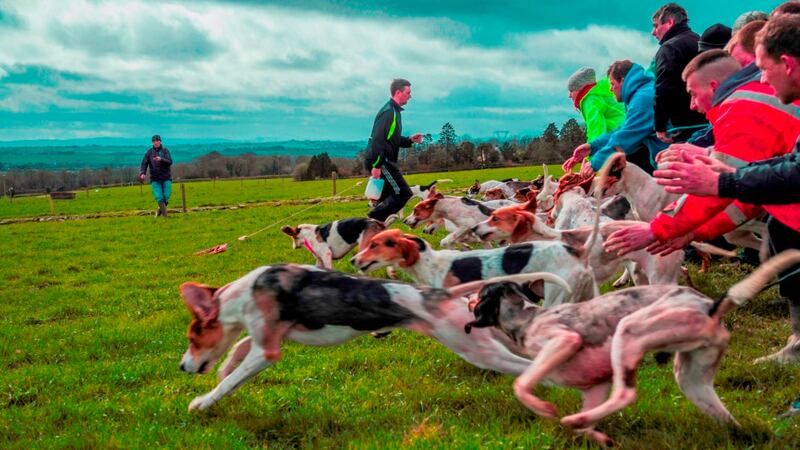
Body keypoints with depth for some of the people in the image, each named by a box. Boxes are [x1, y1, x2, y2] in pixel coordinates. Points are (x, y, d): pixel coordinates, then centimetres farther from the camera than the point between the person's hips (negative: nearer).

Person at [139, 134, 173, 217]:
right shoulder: (149, 152, 5)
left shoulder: (165, 151, 2)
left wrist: (161, 159, -28)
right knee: (159, 197, -12)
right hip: (155, 179, 0)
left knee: (166, 197, -5)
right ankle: (165, 214, -3)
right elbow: (144, 164, -1)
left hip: (166, 178, 0)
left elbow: (170, 162, -9)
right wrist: (142, 173, -19)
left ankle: (160, 209, 22)